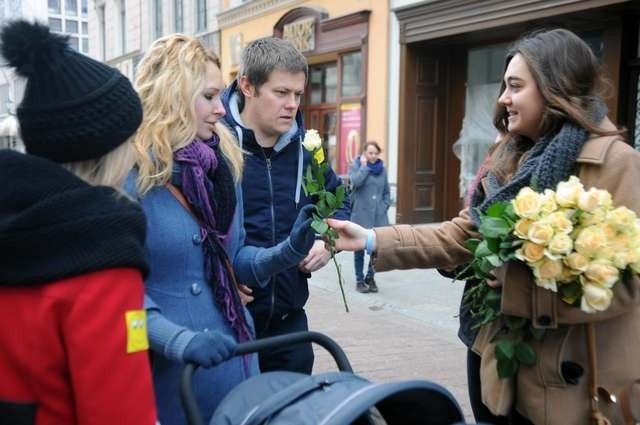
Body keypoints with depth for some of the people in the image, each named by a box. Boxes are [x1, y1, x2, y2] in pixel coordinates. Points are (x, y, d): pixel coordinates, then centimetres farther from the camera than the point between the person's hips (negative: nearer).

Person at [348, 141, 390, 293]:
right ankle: (359, 280, 16)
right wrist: (364, 166, -11)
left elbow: (386, 191, 17)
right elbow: (355, 181, -20)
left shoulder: (382, 168, 11)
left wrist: (384, 206, 4)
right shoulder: (356, 165, 0)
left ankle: (370, 277, 23)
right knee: (360, 247, 3)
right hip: (361, 215, -3)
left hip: (379, 216, 3)